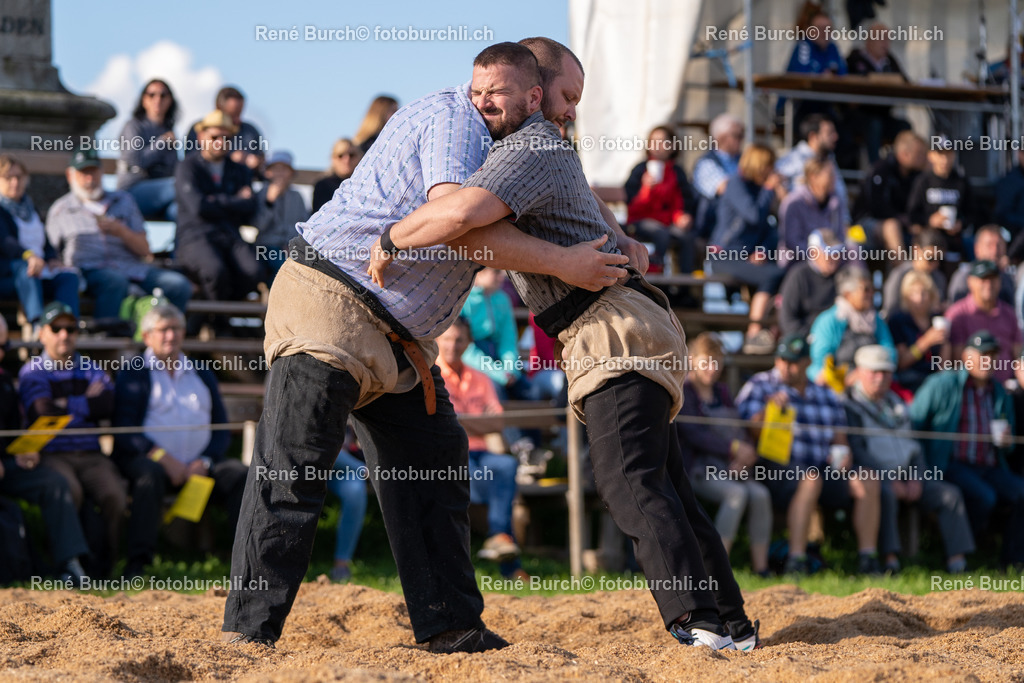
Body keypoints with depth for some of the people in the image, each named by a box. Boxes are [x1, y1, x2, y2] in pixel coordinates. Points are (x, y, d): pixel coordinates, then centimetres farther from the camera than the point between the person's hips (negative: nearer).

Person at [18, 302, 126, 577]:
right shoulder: (32, 372, 12)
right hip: (52, 454, -3)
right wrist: (86, 403, 3)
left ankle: (102, 565, -15)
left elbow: (107, 407, 3)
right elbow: (42, 412, -7)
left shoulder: (91, 371, 22)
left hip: (90, 454, 3)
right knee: (68, 491, -36)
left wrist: (66, 404, 0)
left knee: (115, 496, -27)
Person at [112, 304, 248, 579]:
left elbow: (222, 429, 15)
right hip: (148, 457, -4)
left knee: (239, 474, -22)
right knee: (150, 475, -37)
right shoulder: (132, 376, 9)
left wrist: (204, 461, -5)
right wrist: (163, 458, -17)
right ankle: (137, 564, -40)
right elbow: (124, 431, -4)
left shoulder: (202, 375, 23)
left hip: (198, 464, 4)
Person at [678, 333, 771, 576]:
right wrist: (733, 447, -19)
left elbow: (739, 430, 15)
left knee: (760, 494, -21)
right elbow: (693, 435, -13)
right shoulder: (682, 391, 0)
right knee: (737, 494, -31)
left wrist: (743, 457, -8)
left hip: (725, 470, 6)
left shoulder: (721, 392, 21)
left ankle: (761, 569, -23)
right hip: (695, 471, -6)